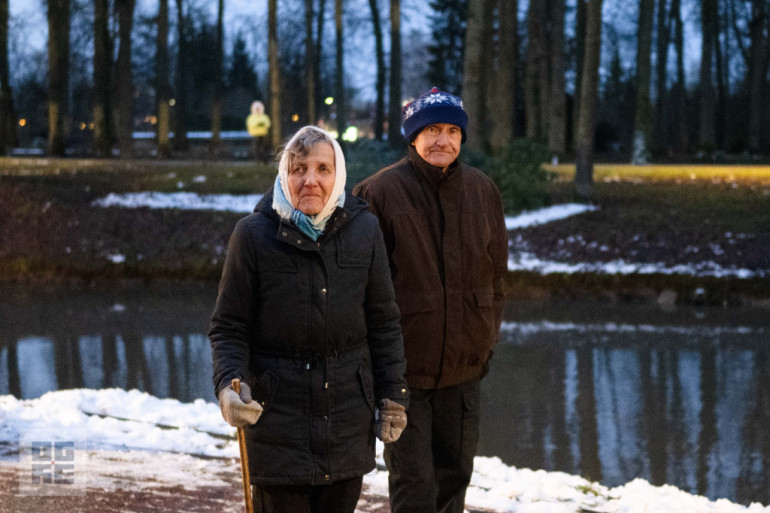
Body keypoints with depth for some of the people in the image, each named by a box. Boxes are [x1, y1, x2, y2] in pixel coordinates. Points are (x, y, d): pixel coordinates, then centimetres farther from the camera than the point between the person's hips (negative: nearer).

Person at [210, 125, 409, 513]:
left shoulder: (363, 230, 2)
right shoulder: (254, 234, -6)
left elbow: (384, 322, 9)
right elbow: (228, 327, -3)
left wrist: (393, 395, 7)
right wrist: (228, 383, -20)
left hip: (348, 416, 3)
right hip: (276, 407, -3)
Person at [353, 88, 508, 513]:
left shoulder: (482, 191, 6)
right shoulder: (381, 192, -9)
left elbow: (495, 274, 14)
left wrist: (488, 340, 10)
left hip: (464, 366, 5)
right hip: (402, 367, -5)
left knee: (455, 475, 14)